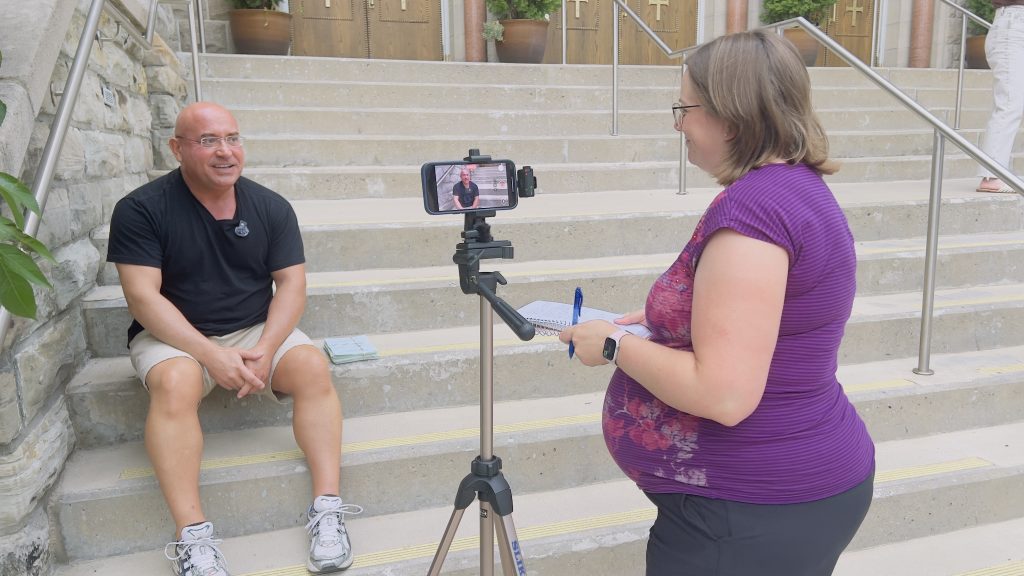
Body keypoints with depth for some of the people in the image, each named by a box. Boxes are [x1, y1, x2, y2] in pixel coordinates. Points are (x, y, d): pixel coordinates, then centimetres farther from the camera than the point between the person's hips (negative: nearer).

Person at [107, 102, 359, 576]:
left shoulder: (271, 207, -1)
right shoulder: (140, 210, -9)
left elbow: (291, 283, -4)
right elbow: (143, 297, -15)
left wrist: (265, 349, -21)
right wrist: (211, 353, -25)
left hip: (257, 331, 2)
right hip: (175, 337, -2)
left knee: (313, 366, -24)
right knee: (174, 383, -34)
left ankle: (327, 507, -23)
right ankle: (192, 536, -31)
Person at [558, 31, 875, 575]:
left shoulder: (753, 204, -25)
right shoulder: (797, 185, 7)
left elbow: (724, 394, -29)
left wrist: (615, 344, -16)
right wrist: (662, 324, 8)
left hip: (756, 512, -10)